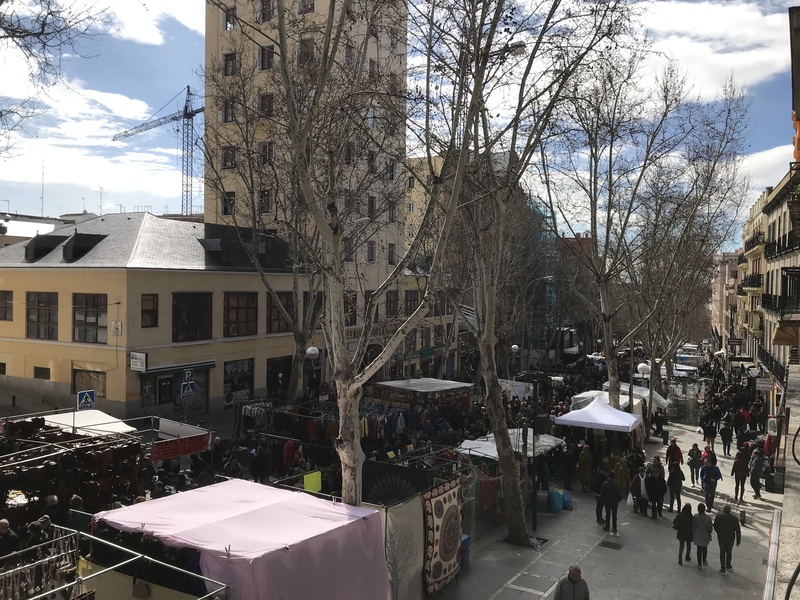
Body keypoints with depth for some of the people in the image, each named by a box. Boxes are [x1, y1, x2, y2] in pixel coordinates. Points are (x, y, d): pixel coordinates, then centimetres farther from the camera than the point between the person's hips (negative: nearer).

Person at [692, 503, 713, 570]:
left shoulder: (696, 516, -19)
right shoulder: (708, 518, -19)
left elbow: (693, 527, -8)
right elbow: (710, 528, -10)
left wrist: (694, 532, 11)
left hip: (698, 536, -1)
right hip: (706, 536, 1)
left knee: (699, 549, 13)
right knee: (705, 548, 25)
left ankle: (699, 564, 18)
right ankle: (704, 561, 42)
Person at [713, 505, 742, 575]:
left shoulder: (718, 516, -15)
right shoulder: (734, 519, -15)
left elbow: (715, 527, -5)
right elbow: (738, 531, -9)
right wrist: (738, 541, 3)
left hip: (721, 538, -1)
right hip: (730, 538, 1)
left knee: (722, 552, 13)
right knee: (729, 552, 22)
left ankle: (723, 569, 16)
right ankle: (728, 566, 38)